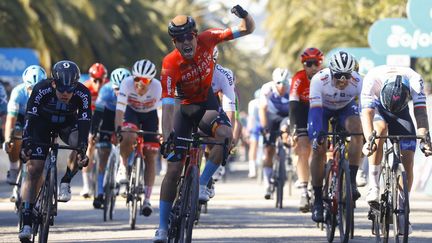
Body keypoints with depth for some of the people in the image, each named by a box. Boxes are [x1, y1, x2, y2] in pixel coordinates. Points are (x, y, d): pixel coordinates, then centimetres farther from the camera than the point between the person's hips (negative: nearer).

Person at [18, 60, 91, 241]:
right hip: (42, 124, -1)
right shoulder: (41, 89, -32)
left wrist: (82, 150, -45)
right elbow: (30, 118, -34)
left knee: (80, 142, -32)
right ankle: (26, 222, -12)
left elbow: (84, 122, -33)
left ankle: (65, 183, -11)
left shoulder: (83, 94, -29)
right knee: (34, 168, -14)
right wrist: (25, 144, -45)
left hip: (67, 124, 1)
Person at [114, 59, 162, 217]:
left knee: (150, 156, -5)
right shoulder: (127, 84, -32)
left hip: (150, 115, 0)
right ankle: (123, 170, -7)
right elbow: (120, 109, -35)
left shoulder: (157, 87, -32)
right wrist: (117, 130, -46)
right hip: (131, 112, 0)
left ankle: (147, 199, 0)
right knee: (127, 139, -34)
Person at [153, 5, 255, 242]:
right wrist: (167, 139, -41)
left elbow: (247, 30, -15)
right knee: (173, 169, -5)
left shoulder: (207, 40, -20)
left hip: (207, 103, 1)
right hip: (185, 108, -1)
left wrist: (245, 15, -39)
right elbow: (167, 105, -31)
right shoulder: (170, 64, -27)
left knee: (225, 134, -35)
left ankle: (202, 184, -17)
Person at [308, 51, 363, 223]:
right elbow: (315, 109, -40)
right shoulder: (319, 80, -36)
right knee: (319, 149, -16)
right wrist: (316, 134, -53)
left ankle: (351, 180, -23)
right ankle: (318, 200, -4)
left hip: (346, 107, 1)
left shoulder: (357, 82, -32)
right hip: (323, 107, -1)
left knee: (357, 128, -31)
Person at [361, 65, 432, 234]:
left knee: (407, 160, -11)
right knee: (380, 129, -36)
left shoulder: (415, 81, -34)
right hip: (376, 107, -2)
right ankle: (373, 185, -28)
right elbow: (367, 113, -44)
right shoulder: (372, 80, -38)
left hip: (402, 112, 2)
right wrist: (369, 140, -59)